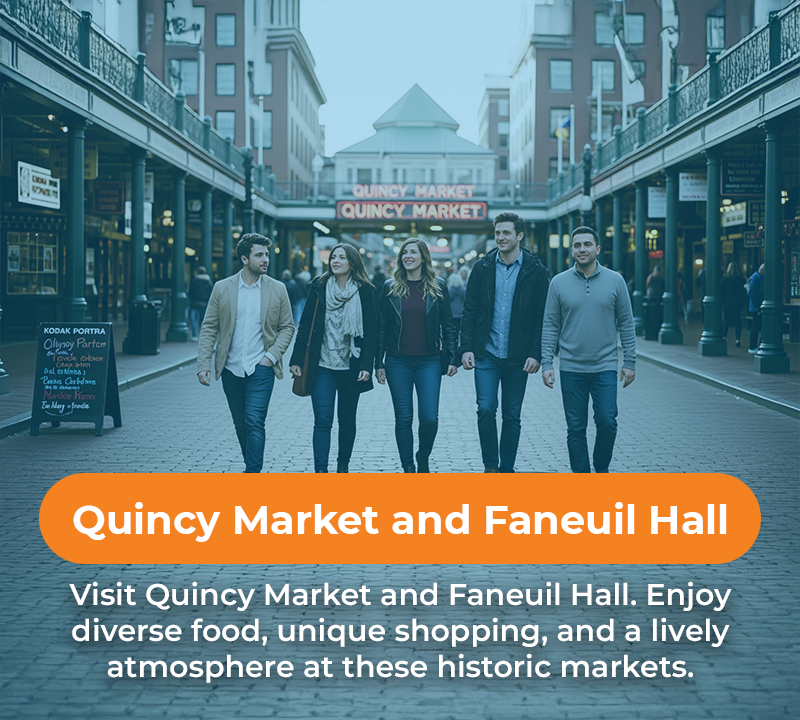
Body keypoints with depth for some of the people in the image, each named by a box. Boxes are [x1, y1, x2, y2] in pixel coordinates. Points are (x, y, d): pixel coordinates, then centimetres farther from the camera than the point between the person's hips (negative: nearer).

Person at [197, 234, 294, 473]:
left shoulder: (277, 289, 1)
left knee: (255, 423, -13)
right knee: (240, 424, 13)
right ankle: (252, 466, 31)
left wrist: (272, 355, -7)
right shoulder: (222, 288, 2)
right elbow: (208, 328, 3)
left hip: (261, 369, -2)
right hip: (231, 370, 2)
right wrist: (203, 365, -5)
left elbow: (287, 327, 7)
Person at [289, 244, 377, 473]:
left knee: (347, 419, 11)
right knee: (322, 419, -9)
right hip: (322, 365, 0)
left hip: (351, 367, 0)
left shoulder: (364, 291, 0)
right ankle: (320, 471, -12)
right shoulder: (319, 286, 3)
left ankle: (343, 466, 28)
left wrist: (366, 365, -9)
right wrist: (297, 359, 1)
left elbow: (370, 331, -1)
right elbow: (305, 324, 5)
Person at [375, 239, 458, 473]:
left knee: (429, 418, -7)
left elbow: (448, 325, 6)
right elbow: (381, 327, 5)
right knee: (403, 418, 2)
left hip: (429, 361, 0)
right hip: (398, 361, 1)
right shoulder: (390, 288, 3)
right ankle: (408, 468, 13)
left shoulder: (437, 287, 3)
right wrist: (379, 363, 2)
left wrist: (451, 358, 0)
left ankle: (423, 458, 20)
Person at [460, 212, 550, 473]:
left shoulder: (536, 271, -1)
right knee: (485, 409, -7)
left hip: (518, 356, -1)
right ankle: (490, 466, 8)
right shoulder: (483, 267, 4)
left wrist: (535, 354, -9)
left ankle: (506, 469, 17)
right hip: (486, 353, 1)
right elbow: (469, 311, 5)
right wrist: (467, 348, -3)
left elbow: (542, 316, -1)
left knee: (512, 415, 6)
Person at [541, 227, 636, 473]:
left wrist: (629, 362, 1)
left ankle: (602, 469, 15)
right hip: (571, 369, 0)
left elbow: (626, 324, 6)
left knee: (607, 422, -8)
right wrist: (547, 364, -3)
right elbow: (550, 326, 4)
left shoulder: (615, 281, 3)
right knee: (576, 429, 3)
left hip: (605, 367, 0)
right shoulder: (559, 283, 2)